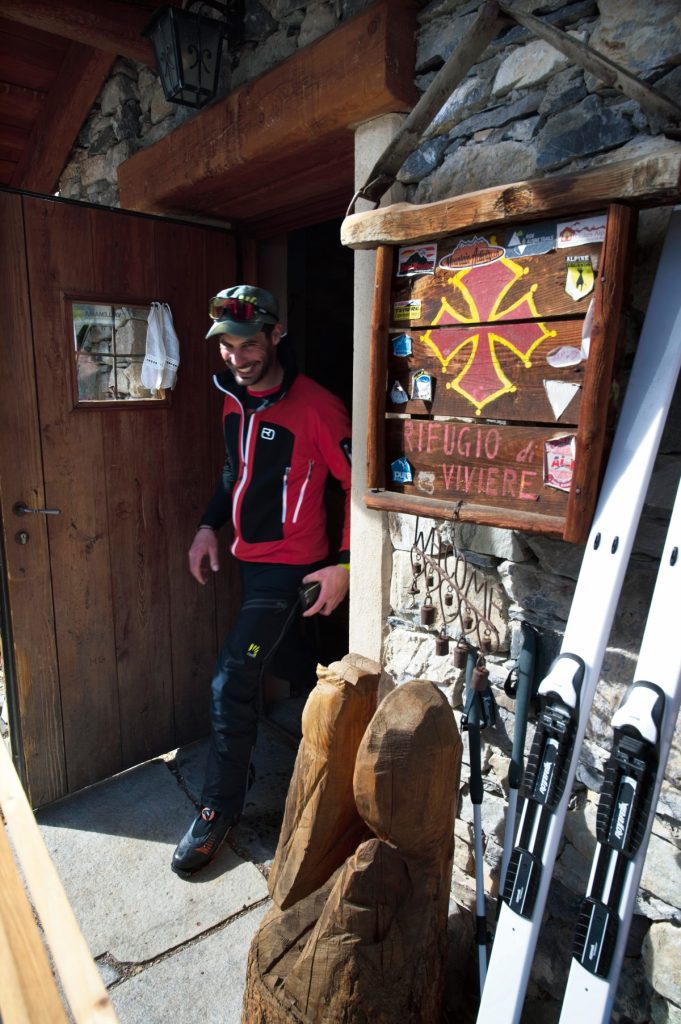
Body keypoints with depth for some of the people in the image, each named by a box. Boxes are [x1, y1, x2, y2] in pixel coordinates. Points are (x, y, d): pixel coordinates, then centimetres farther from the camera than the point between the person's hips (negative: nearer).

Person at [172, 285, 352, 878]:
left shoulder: (315, 407, -19)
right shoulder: (235, 400, 6)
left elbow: (360, 484, -16)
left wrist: (346, 566, -20)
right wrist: (209, 526, 7)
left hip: (291, 566, -8)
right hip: (249, 557, 8)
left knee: (231, 685, -8)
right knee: (266, 670, 22)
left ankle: (219, 810, 13)